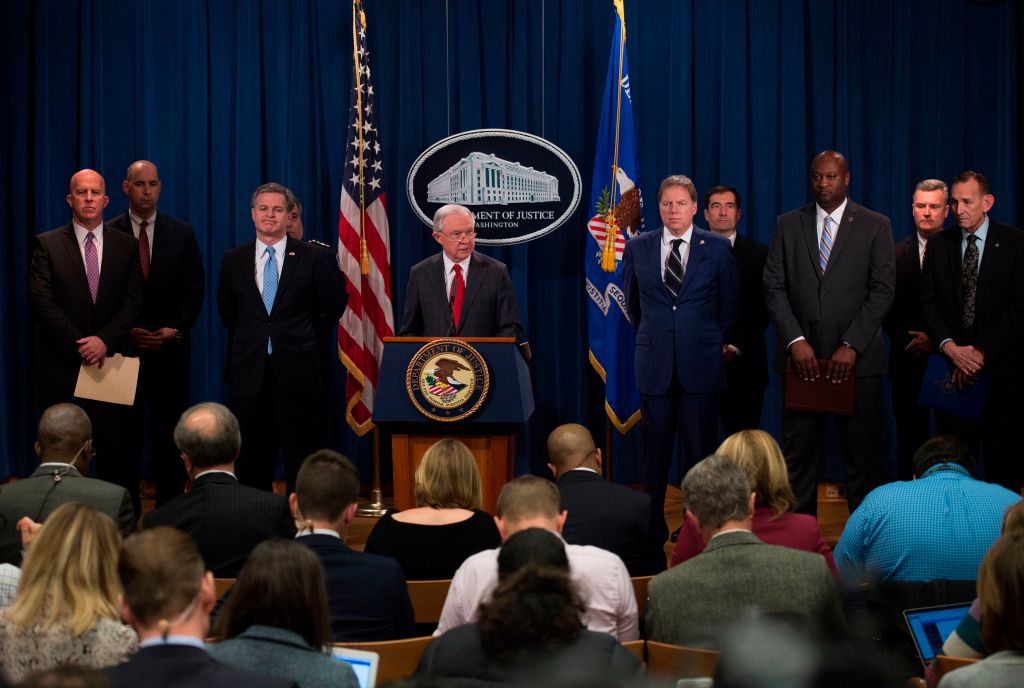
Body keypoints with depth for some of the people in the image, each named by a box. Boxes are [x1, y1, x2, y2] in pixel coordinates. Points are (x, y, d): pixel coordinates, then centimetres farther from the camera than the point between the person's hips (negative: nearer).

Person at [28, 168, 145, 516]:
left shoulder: (126, 246, 9)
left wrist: (105, 340, -13)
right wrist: (78, 345, -12)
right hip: (62, 366, -1)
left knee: (118, 452, 0)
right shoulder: (47, 244, 2)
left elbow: (133, 301, 2)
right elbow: (42, 302, -6)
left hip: (112, 361, 1)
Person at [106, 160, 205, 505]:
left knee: (169, 435, 3)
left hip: (170, 347, 1)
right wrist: (125, 331, -10)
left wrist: (175, 329, -8)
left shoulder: (182, 234, 6)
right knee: (125, 434, 2)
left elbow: (195, 289, 5)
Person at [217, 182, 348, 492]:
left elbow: (333, 304, 8)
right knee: (252, 456, 7)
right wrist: (247, 339, 13)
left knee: (301, 455, 1)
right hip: (249, 370, 2)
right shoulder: (234, 259, 7)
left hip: (297, 370, -2)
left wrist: (305, 337, 7)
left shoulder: (314, 258, -1)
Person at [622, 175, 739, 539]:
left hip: (700, 363, -1)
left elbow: (729, 305, 11)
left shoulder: (717, 248, 2)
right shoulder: (637, 248, 6)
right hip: (655, 364, 1)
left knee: (700, 449, 1)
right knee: (655, 450, 5)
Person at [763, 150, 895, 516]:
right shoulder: (788, 225, 9)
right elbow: (774, 288, 4)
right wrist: (796, 340, -9)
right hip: (801, 358, 1)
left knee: (863, 457, 1)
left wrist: (852, 345, -12)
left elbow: (882, 291, -2)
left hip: (856, 359, -1)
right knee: (799, 456, 2)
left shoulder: (875, 225, 4)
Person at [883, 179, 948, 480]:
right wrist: (910, 340, -6)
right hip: (908, 360, 2)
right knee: (909, 437, 3)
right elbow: (886, 306, 7)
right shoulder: (897, 252, 9)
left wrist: (936, 341, -11)